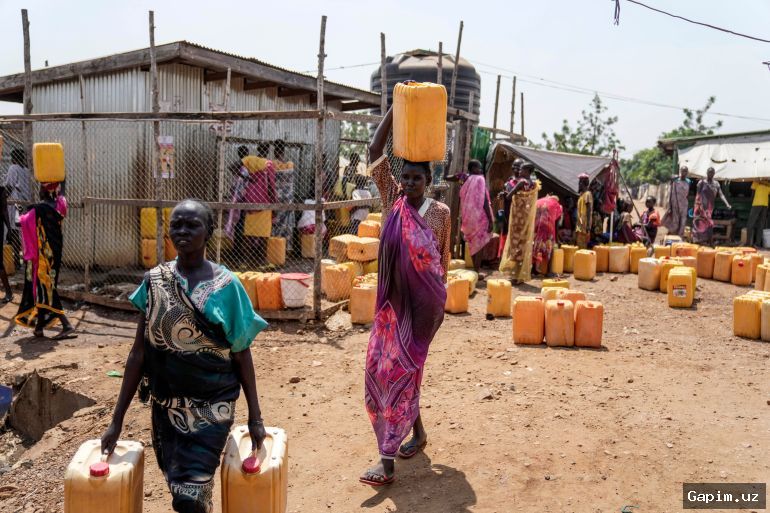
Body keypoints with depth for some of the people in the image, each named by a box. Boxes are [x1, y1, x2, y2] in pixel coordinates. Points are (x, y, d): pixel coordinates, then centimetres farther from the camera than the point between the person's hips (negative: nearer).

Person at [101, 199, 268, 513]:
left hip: (211, 405, -3)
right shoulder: (154, 281, -2)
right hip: (165, 404, 3)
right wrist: (117, 419, 1)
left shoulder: (226, 285, -10)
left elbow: (241, 354, -5)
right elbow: (139, 353, 1)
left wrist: (255, 416, -4)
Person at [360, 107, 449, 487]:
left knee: (401, 368, -3)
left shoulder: (440, 212, -4)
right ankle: (417, 431, 35)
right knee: (387, 365, 10)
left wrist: (442, 302, 6)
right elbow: (375, 150, -3)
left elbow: (443, 259, 4)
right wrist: (396, 107, -6)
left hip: (424, 299, -3)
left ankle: (388, 461, 3)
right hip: (394, 298, 4)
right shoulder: (393, 199, 2)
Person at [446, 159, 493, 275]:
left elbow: (445, 177, 16)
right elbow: (484, 201, -16)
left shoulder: (463, 177, 3)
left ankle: (475, 268, 24)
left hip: (467, 216, 6)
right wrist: (490, 220, -14)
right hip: (479, 216, -6)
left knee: (472, 242, 17)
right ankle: (476, 271, 3)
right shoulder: (479, 179, -12)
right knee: (479, 243, 2)